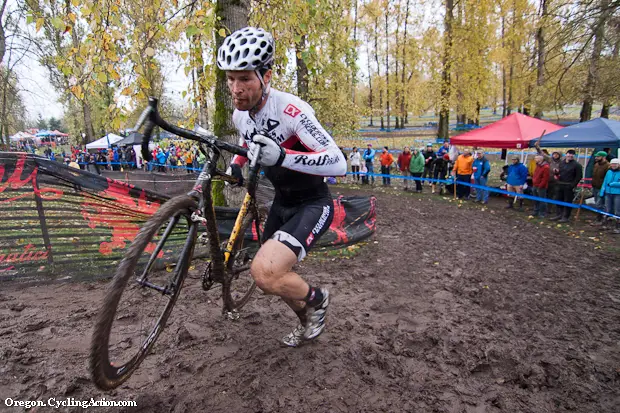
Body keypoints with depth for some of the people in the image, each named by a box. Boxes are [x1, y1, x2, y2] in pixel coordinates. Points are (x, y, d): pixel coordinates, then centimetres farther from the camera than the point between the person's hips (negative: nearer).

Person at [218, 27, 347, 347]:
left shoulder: (291, 110, -26)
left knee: (264, 272, -27)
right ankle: (307, 321, 45)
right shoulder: (239, 115, -2)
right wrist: (235, 165, 5)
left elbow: (338, 163, -31)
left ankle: (316, 299, 6)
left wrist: (282, 156, -42)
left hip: (313, 204, -8)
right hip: (281, 202, 8)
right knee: (271, 276, 17)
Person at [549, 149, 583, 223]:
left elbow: (579, 176, -8)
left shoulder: (577, 165, -5)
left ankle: (565, 217, 6)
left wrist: (573, 185, -15)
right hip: (560, 185, 6)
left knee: (567, 202, -1)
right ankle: (559, 214, 24)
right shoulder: (562, 163, 13)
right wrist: (556, 172, -1)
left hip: (569, 186, -6)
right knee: (558, 200, 12)